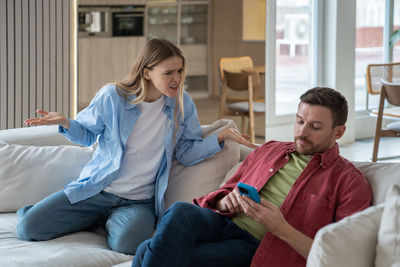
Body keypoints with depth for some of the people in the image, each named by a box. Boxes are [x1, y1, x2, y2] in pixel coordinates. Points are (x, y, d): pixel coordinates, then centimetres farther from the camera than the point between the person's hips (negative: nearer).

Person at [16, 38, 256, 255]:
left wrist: (221, 137, -12)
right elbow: (87, 133, 8)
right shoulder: (112, 97, -6)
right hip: (96, 190, 0)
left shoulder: (182, 104, 0)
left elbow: (187, 152, 3)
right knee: (28, 227, -14)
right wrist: (66, 123, -15)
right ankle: (92, 217, 15)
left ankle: (113, 222, 3)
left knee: (128, 242, -35)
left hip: (138, 201, 0)